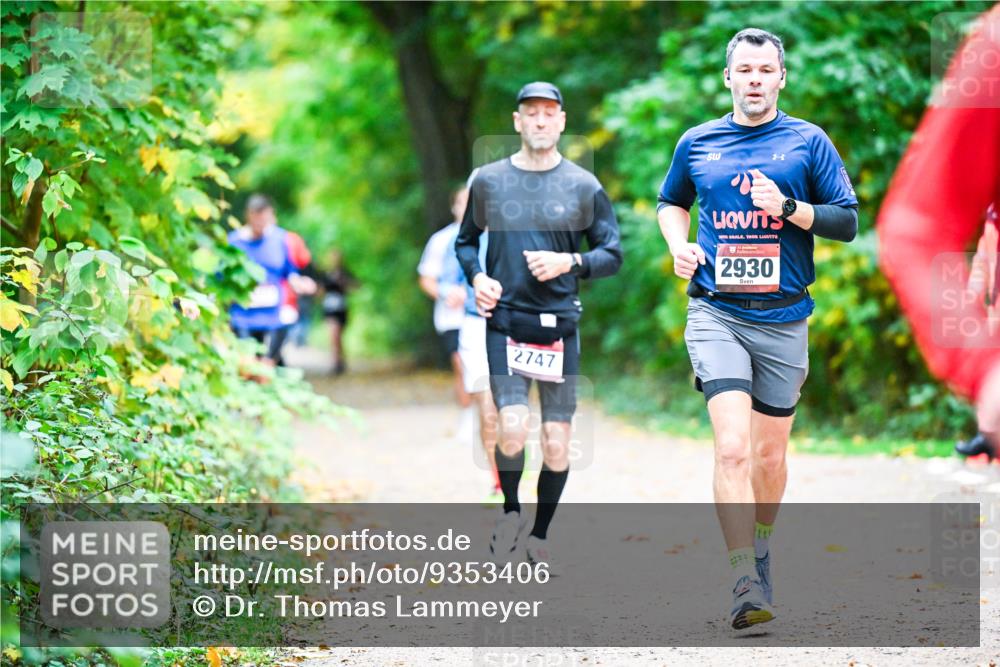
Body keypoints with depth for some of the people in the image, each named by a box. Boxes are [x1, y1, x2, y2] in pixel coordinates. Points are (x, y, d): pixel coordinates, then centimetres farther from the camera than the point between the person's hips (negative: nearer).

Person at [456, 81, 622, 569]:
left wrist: (569, 262, -10)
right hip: (505, 321, -1)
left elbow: (612, 255, 8)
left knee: (557, 442, 0)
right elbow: (466, 242, 19)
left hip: (560, 324, 1)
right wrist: (477, 278, -1)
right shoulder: (488, 181, 7)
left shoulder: (583, 186, 4)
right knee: (513, 428, -16)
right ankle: (510, 511, 12)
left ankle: (540, 535, 18)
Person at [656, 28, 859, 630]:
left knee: (770, 455, 10)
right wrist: (679, 244, 7)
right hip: (716, 313, -1)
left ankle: (760, 551, 36)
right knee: (733, 447, -17)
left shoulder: (809, 142, 4)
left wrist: (788, 207, -13)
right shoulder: (697, 144, 8)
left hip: (783, 317, 1)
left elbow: (847, 222, 2)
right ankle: (746, 584, -21)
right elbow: (671, 202, 26)